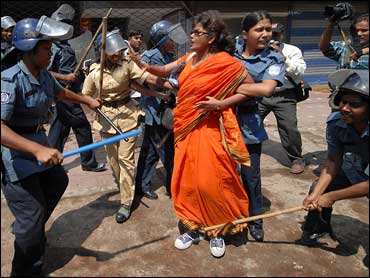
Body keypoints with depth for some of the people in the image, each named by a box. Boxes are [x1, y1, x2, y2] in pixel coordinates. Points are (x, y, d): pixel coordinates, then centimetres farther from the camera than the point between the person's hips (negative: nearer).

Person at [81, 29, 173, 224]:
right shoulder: (95, 73, -7)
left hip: (127, 114, -2)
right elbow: (85, 97, 4)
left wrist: (170, 86, -28)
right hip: (106, 116, 2)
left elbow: (148, 78, -19)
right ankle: (122, 184, 41)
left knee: (126, 157, -3)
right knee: (112, 157, 13)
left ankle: (126, 202, 5)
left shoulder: (127, 64, -9)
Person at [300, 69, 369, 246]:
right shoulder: (336, 122, -22)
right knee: (318, 188, 0)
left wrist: (332, 197, -20)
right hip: (354, 175, 4)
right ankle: (317, 229, 27)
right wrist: (315, 194, -18)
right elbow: (333, 161, -11)